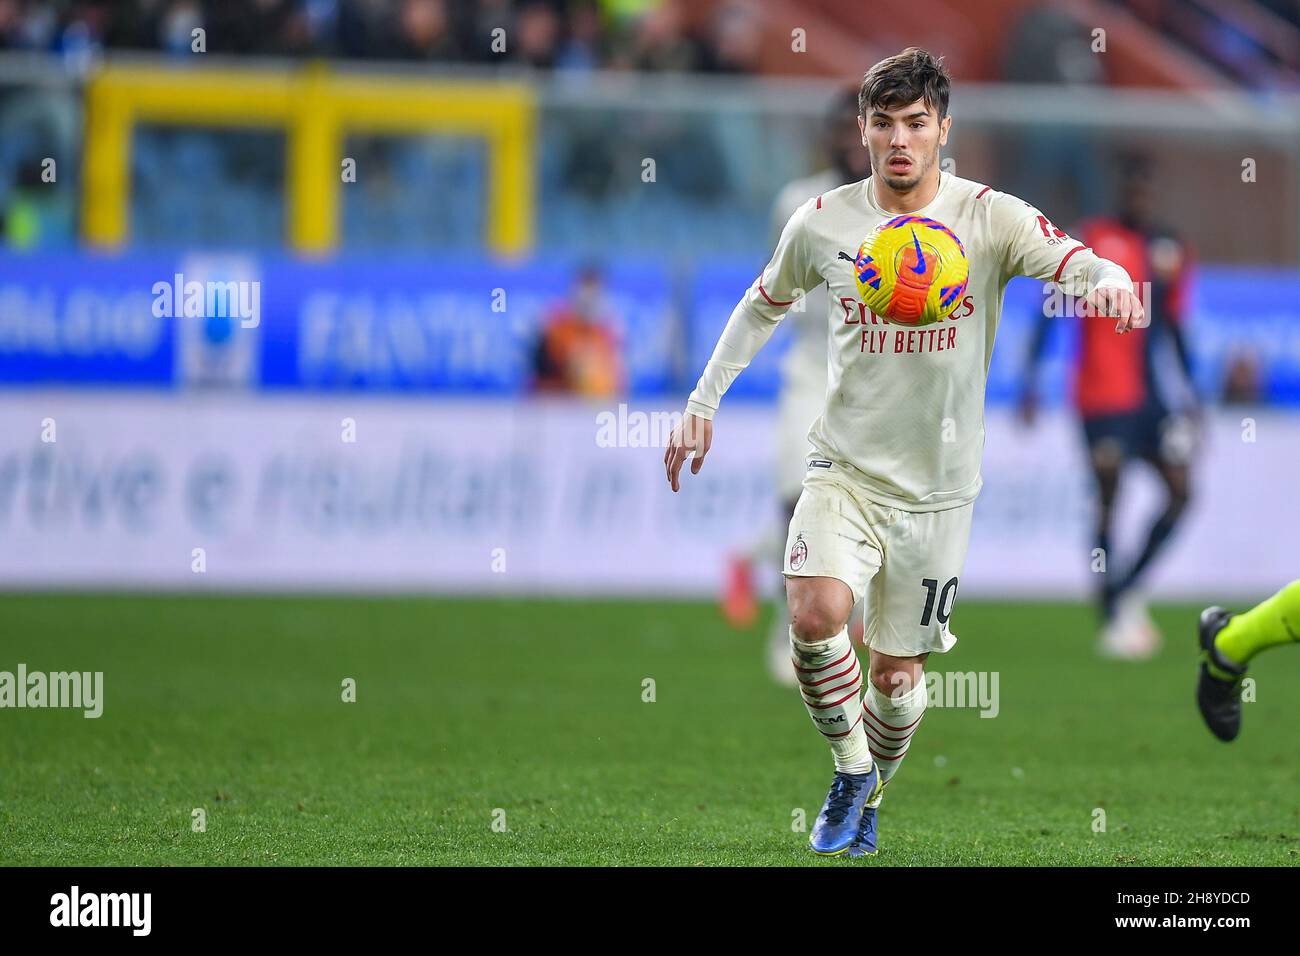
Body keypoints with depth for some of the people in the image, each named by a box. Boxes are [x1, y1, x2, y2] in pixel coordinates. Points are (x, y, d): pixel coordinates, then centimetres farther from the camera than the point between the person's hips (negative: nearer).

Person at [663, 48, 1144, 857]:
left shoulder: (990, 219, -9)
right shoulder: (823, 223, -2)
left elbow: (1078, 264, -25)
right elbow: (762, 306, 16)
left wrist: (1111, 284, -49)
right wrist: (703, 404, 14)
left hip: (938, 486, 0)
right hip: (845, 466, 0)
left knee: (898, 675, 5)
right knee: (816, 614, -26)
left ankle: (868, 797, 35)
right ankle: (850, 769, -1)